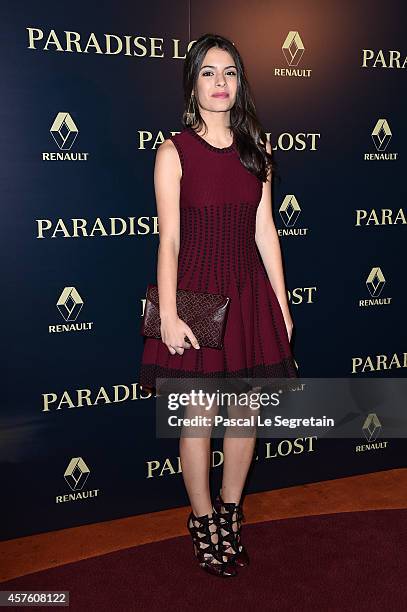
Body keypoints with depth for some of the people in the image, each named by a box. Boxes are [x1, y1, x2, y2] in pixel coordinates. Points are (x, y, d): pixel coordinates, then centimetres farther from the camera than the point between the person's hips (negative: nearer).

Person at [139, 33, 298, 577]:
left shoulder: (256, 149, 8)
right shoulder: (174, 152, -4)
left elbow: (265, 231, 7)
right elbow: (169, 240, -8)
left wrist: (282, 304, 6)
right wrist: (168, 314, -13)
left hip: (249, 293, 4)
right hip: (197, 293, -4)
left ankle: (231, 509, 31)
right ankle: (203, 520, 26)